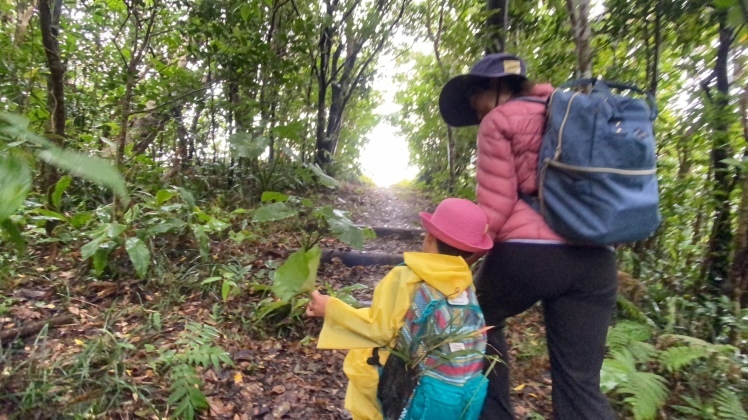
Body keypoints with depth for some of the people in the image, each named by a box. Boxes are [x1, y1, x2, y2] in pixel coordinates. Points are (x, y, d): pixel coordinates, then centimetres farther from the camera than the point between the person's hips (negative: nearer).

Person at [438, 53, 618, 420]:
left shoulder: (498, 121, 2)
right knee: (581, 383, 11)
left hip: (527, 252, -6)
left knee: (479, 319, 24)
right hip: (594, 258, 6)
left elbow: (495, 206, -5)